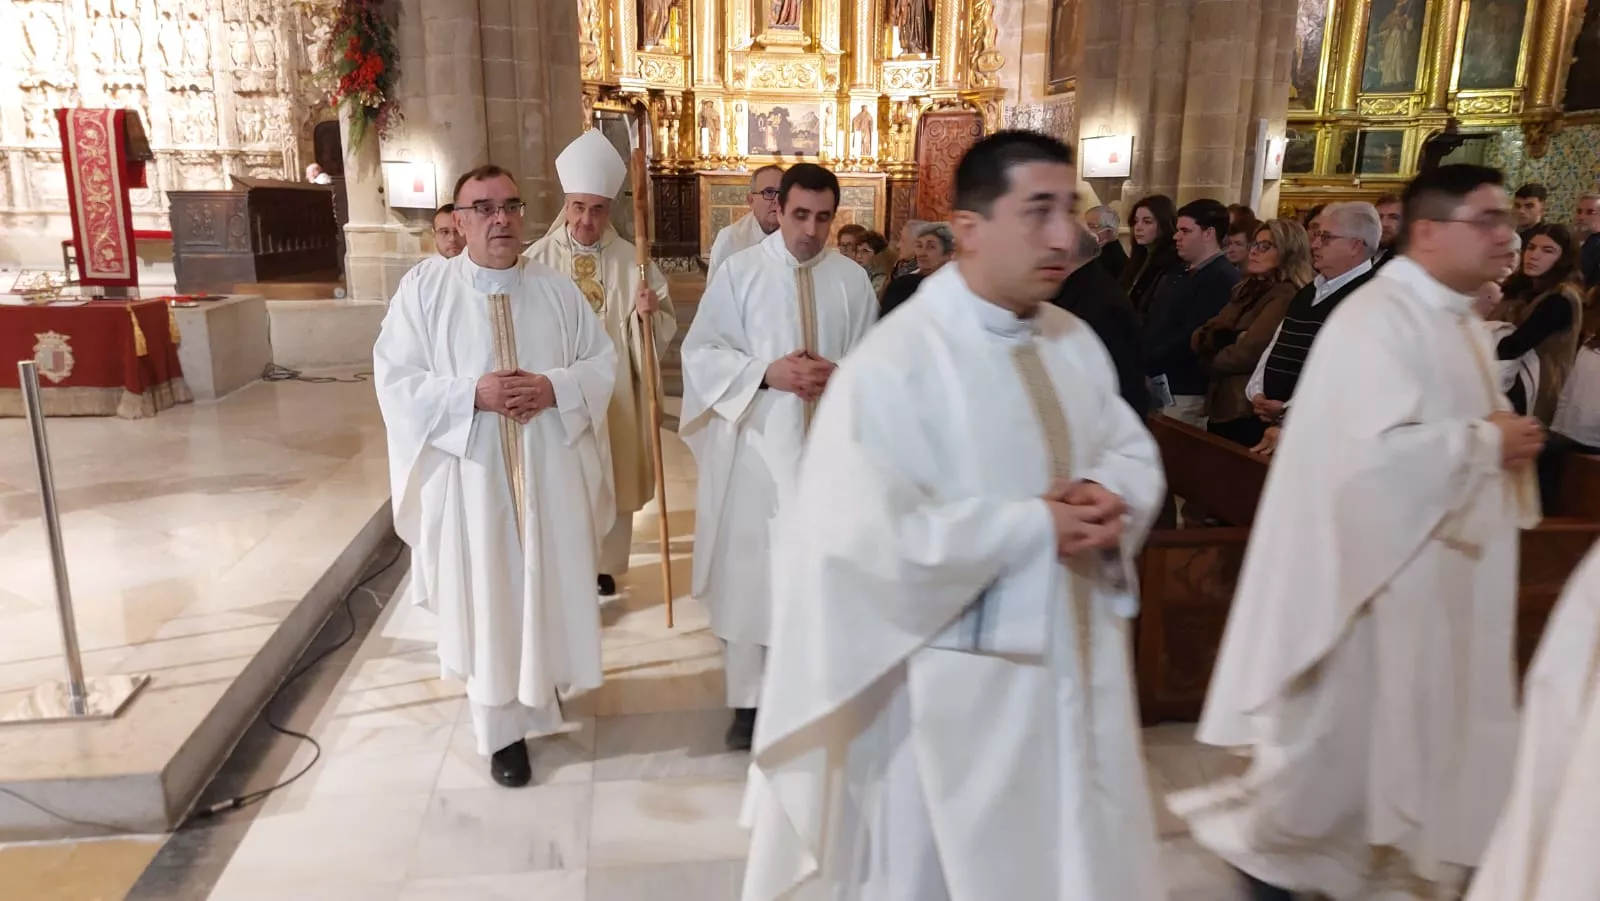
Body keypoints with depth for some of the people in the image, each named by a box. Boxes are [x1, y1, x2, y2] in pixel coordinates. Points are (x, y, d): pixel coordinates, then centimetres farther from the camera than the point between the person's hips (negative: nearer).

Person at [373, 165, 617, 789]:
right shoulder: (423, 289, -2)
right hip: (470, 473, -2)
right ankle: (501, 729, 23)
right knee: (487, 600, 7)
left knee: (550, 588, 10)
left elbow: (602, 361, 4)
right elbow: (396, 380, -6)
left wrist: (554, 387, -15)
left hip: (549, 470, 2)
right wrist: (474, 394, -19)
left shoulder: (557, 289, 5)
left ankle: (539, 696, 34)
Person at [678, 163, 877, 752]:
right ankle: (748, 698, 18)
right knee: (749, 569, 4)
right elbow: (701, 351, -4)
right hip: (755, 445, -1)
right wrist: (766, 373, -17)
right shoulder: (740, 271, -1)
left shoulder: (853, 279, 4)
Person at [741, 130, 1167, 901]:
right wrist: (1031, 525, -22)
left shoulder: (1075, 344, 3)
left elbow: (1134, 452, 11)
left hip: (1074, 662, 7)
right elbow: (867, 537, -26)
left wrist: (1109, 494, -14)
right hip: (957, 688, -6)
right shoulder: (893, 363, -20)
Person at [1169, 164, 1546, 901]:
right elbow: (1378, 452, -29)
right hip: (1378, 563, -9)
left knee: (1414, 726, 18)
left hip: (1437, 564, 9)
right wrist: (1488, 442, -17)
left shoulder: (1457, 321, 11)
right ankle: (1264, 838, 29)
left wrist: (1506, 444, -1)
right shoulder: (1377, 319, -20)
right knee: (1341, 725, 5)